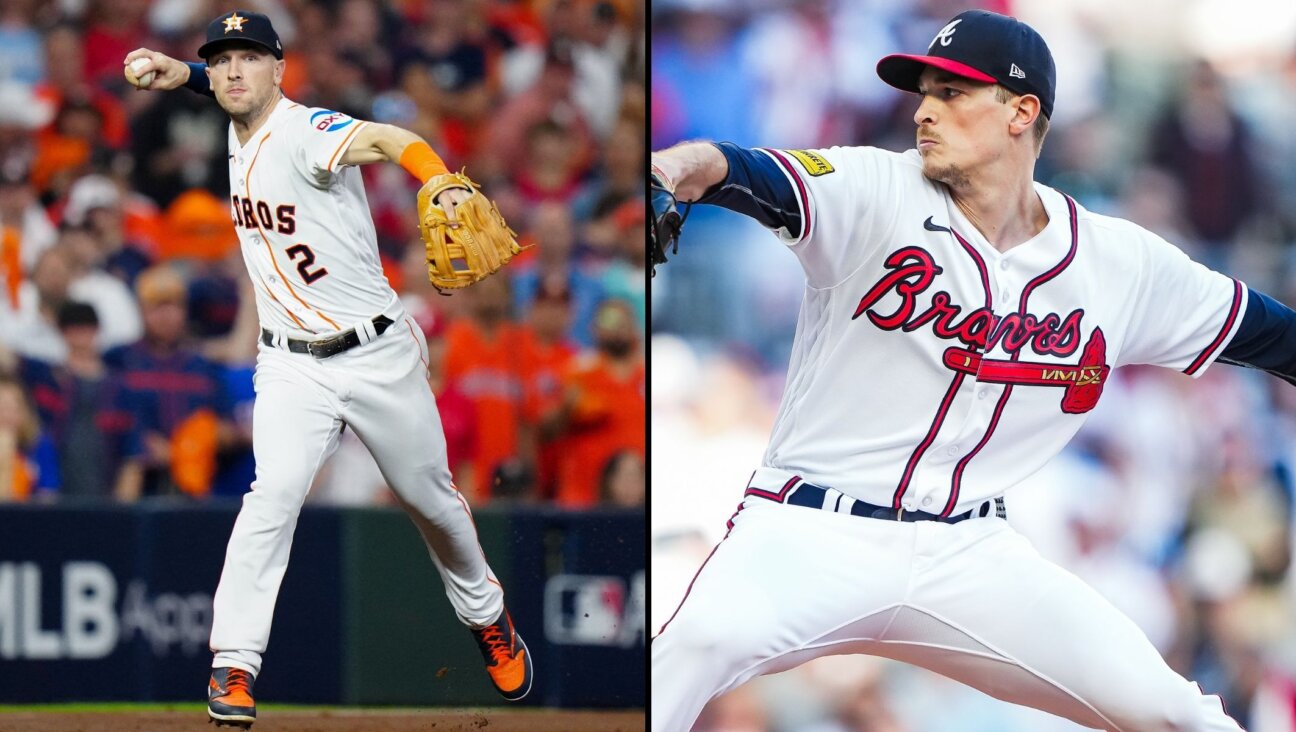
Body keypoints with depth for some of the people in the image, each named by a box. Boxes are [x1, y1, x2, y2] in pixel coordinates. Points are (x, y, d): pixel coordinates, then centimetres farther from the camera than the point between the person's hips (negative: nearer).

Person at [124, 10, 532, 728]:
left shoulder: (304, 132, -22)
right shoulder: (239, 133, 0)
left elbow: (388, 140, -43)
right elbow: (235, 89, 24)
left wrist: (442, 184, -64)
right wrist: (182, 73, 5)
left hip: (378, 357, -4)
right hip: (291, 367, 4)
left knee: (430, 498, 13)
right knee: (275, 492, -19)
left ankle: (486, 618, 40)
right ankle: (233, 666, -18)